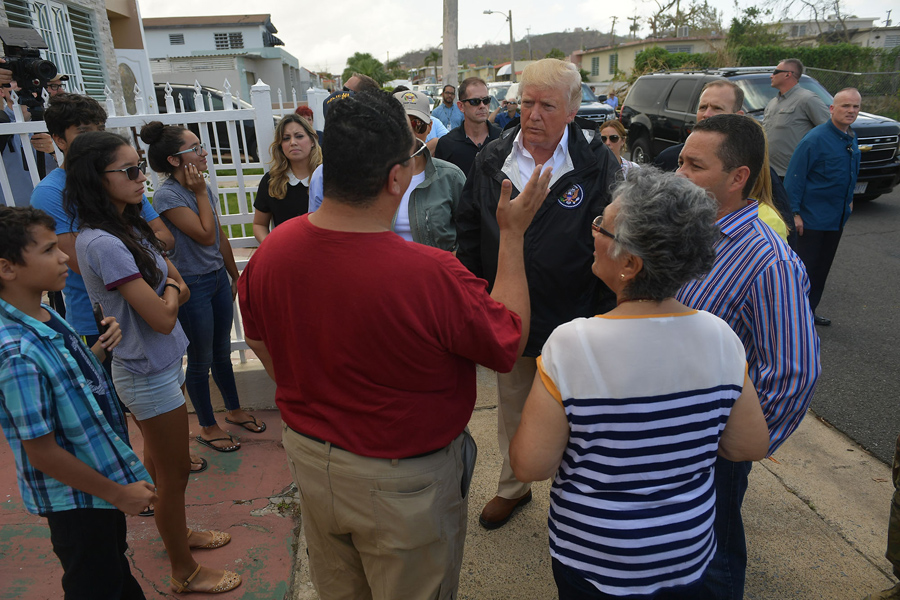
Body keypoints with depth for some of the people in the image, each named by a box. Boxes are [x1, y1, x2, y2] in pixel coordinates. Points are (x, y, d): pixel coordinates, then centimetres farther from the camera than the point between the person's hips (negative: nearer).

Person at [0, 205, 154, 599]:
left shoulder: (43, 316, -4)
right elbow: (42, 452, -26)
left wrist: (103, 348, -10)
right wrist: (118, 493, -17)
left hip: (105, 477, 8)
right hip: (75, 497, -8)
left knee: (116, 565, 30)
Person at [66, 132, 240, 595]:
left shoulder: (129, 226, 3)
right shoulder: (103, 244, -27)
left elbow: (182, 288, 6)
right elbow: (162, 318, -27)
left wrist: (167, 288, -14)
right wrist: (169, 289, -8)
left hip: (158, 363, 9)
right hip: (150, 374, -9)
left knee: (159, 459, 26)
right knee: (175, 471, 8)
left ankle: (177, 533, 49)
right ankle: (185, 573, 28)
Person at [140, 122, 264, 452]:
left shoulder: (201, 187, 5)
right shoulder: (167, 195, -19)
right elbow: (205, 235, -25)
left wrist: (236, 275, 18)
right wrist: (200, 193, -17)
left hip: (218, 278, 7)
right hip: (191, 286, -7)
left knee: (222, 351, 20)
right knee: (201, 361, 8)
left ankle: (234, 410, 39)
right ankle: (208, 427, 27)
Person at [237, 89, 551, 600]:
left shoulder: (271, 252, -15)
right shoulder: (432, 276, -34)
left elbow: (260, 342, 3)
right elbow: (509, 342, -15)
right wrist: (513, 234, -8)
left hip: (310, 459, 5)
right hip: (405, 483, -5)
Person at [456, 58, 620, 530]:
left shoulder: (598, 165, -10)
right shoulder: (491, 160, -1)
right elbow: (469, 236, 6)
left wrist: (602, 320, -11)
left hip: (572, 322, -3)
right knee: (512, 408, 21)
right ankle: (513, 486, 45)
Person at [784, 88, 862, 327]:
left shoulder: (852, 140, 8)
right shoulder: (815, 139, -16)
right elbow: (795, 177, -17)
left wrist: (848, 200, 21)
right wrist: (794, 212, -19)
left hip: (837, 218, 8)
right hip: (812, 218, -8)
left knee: (822, 267, 14)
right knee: (805, 267, -2)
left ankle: (809, 310, 26)